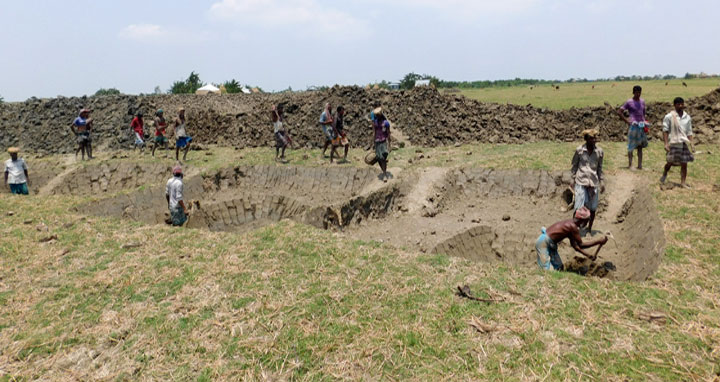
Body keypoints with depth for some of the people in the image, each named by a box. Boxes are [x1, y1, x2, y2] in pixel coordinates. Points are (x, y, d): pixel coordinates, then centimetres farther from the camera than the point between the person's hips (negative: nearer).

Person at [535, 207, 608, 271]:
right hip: (543, 243, -11)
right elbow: (581, 245, -18)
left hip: (550, 245, 11)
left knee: (559, 267, 14)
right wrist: (598, 241, -15)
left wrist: (587, 255, 12)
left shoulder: (571, 224, 9)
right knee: (548, 270, -14)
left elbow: (574, 245, 16)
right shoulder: (573, 226, -20)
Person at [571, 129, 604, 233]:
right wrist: (573, 179, 2)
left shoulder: (599, 151, 3)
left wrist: (601, 181, 8)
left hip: (594, 182, 3)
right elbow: (574, 165, 6)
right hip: (581, 181, -3)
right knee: (579, 207, -7)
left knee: (592, 208, 9)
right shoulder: (579, 150, -3)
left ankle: (589, 228, 24)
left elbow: (600, 168, 12)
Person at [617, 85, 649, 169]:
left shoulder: (642, 101, 13)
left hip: (642, 126, 6)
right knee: (631, 146, -4)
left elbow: (643, 113, 23)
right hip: (633, 126, -6)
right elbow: (619, 112, -6)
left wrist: (645, 122, 10)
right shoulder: (629, 102, -4)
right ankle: (630, 164, 1)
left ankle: (640, 165, 11)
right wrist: (627, 121, -10)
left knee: (640, 147, 8)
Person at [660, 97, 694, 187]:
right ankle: (665, 173, 32)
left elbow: (689, 132, 12)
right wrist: (666, 143, -12)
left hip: (684, 144, 4)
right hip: (673, 143, -4)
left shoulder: (687, 117, 9)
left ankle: (683, 182, 9)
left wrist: (691, 143, 3)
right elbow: (665, 130, -5)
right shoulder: (669, 117, -4)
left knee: (684, 164, 2)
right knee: (671, 162, 0)